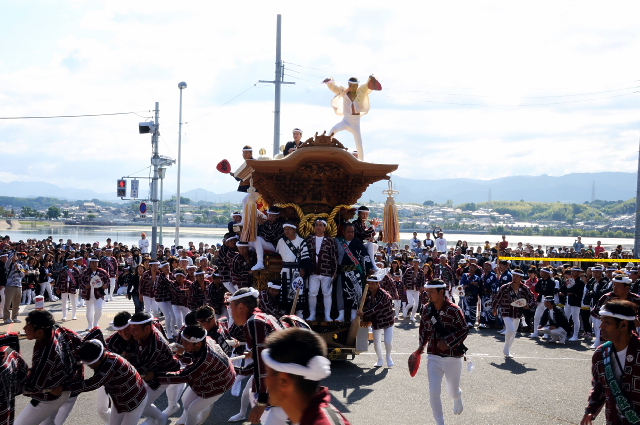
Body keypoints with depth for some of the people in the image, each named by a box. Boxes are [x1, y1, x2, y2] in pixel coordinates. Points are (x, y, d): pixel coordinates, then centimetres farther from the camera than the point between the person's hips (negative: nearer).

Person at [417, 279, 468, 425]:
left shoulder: (454, 310, -17)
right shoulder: (427, 309, -1)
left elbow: (464, 330, -13)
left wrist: (447, 342, -21)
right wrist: (422, 345, 11)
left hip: (453, 358, -3)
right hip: (433, 357, 3)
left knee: (452, 391, 16)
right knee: (433, 393, -5)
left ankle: (458, 399, 54)